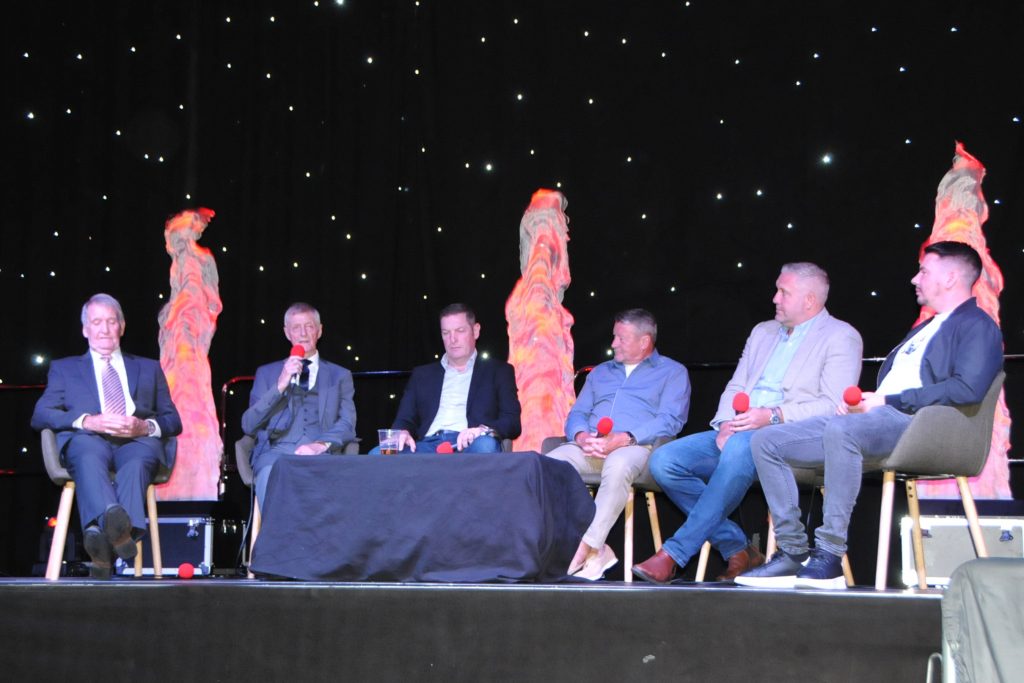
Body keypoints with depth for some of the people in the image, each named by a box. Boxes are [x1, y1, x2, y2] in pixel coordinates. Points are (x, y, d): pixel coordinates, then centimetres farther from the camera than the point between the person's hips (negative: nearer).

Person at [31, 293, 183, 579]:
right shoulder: (64, 368, 28)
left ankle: (101, 534, -61)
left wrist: (146, 426, -5)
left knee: (138, 460, -39)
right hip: (88, 439, -1)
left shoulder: (149, 368, 31)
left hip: (137, 441, 1)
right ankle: (117, 528, -67)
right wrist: (87, 421, -9)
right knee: (88, 455, -40)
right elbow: (40, 415, 11)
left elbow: (173, 421, 20)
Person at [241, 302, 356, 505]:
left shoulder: (340, 376, 20)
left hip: (320, 457, 0)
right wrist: (279, 387, -4)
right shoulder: (267, 373, 21)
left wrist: (321, 444, -15)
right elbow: (248, 425, 9)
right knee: (271, 476, -36)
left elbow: (347, 425, 7)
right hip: (276, 452, 1)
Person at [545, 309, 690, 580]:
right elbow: (576, 414, 22)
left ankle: (586, 548, -34)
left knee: (617, 466, -41)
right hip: (588, 448, 5)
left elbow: (670, 420, -3)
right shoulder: (600, 372, 31)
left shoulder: (672, 372, 13)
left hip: (637, 446, -5)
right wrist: (581, 436, -5)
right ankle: (596, 551, -27)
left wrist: (622, 439, -17)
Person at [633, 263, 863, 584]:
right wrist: (725, 424, -2)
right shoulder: (762, 332, 25)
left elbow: (835, 405, -10)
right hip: (737, 434, 7)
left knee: (741, 447, -40)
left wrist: (773, 416, -20)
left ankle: (675, 553, -35)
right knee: (664, 460, -15)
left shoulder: (840, 337, 3)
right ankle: (737, 549, -9)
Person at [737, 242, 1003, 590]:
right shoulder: (924, 329, 31)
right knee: (766, 443, -3)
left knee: (840, 429, -41)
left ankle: (830, 557, -36)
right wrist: (862, 401, 5)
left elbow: (968, 389, -16)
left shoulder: (977, 326, 2)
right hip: (876, 418, 10)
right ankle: (792, 553, -7)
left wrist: (888, 401, -14)